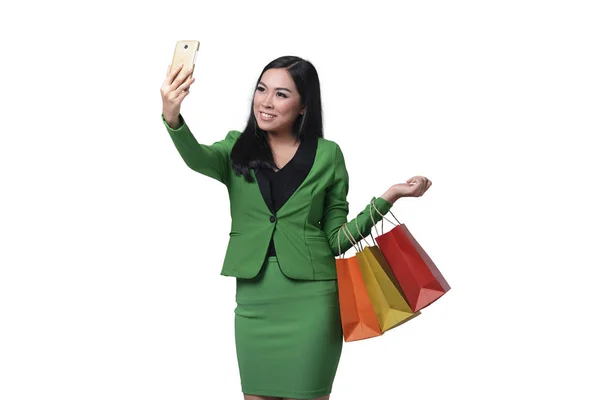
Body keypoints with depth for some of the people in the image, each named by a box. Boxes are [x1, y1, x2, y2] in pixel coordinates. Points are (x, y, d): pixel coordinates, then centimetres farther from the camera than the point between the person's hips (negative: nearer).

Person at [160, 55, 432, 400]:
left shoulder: (327, 155, 1)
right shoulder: (238, 149, 4)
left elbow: (337, 238, 3)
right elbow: (198, 159, -20)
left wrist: (387, 198, -8)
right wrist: (172, 116, -40)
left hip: (310, 297, -2)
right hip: (254, 296, 2)